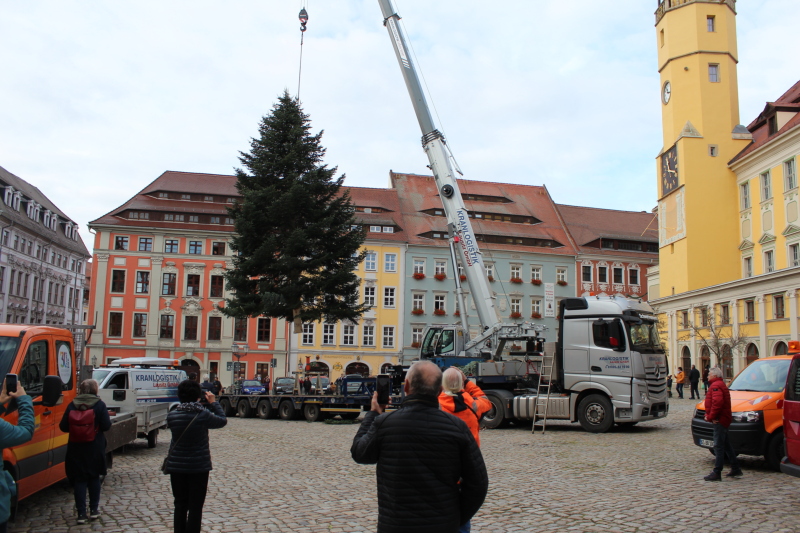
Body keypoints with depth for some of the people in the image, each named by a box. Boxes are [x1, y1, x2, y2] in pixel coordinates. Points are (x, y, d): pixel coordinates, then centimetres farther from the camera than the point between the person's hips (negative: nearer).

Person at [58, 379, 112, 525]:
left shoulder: (72, 405, -3)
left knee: (79, 479, 6)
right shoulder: (100, 405, -8)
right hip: (94, 449, -1)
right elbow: (106, 426, -11)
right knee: (94, 478, 14)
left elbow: (63, 427, -2)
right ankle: (94, 510, 18)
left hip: (76, 449, 1)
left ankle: (81, 513, 3)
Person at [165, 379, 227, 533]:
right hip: (199, 467, -3)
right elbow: (222, 420, 0)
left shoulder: (172, 415, -8)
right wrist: (213, 403, 9)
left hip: (176, 467, 3)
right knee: (195, 506, 7)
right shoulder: (203, 415, -15)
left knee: (180, 505, 15)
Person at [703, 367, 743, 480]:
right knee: (726, 445, 17)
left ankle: (716, 473, -8)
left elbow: (717, 402, -29)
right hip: (723, 420, 11)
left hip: (719, 420, -11)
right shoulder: (720, 384, 21)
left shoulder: (716, 386, -15)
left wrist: (711, 416, -21)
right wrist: (709, 415, 7)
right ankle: (735, 469, 24)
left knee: (718, 446, -9)